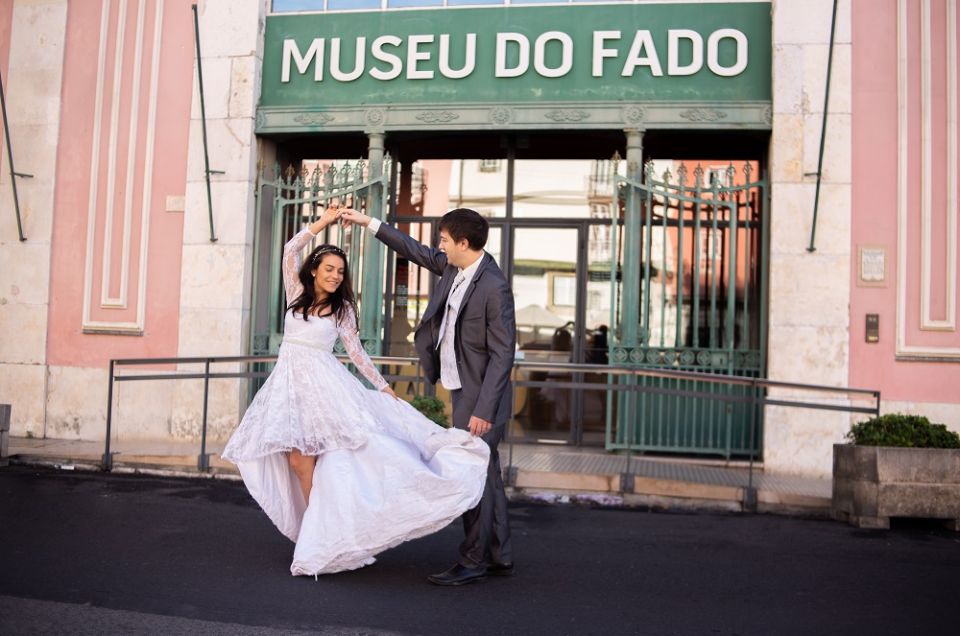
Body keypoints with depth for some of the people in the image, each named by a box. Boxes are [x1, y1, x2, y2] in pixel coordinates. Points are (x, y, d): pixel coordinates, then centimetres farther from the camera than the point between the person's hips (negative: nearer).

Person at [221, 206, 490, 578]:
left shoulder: (342, 308, 4)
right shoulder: (297, 294, 10)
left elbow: (356, 351, 7)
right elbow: (290, 250, 3)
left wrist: (382, 386, 5)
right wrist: (324, 222, 3)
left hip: (322, 382, -3)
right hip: (288, 381, 3)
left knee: (308, 459, -12)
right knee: (296, 458, -2)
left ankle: (320, 535, -5)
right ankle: (315, 530, 8)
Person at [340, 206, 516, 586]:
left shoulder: (494, 288, -21)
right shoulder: (453, 267, 4)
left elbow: (502, 353, -21)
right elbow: (416, 251, 20)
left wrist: (484, 410, -23)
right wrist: (369, 223, 23)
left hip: (480, 395, -9)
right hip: (462, 389, 9)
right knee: (485, 475, 14)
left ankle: (473, 561, 9)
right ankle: (499, 557, 25)